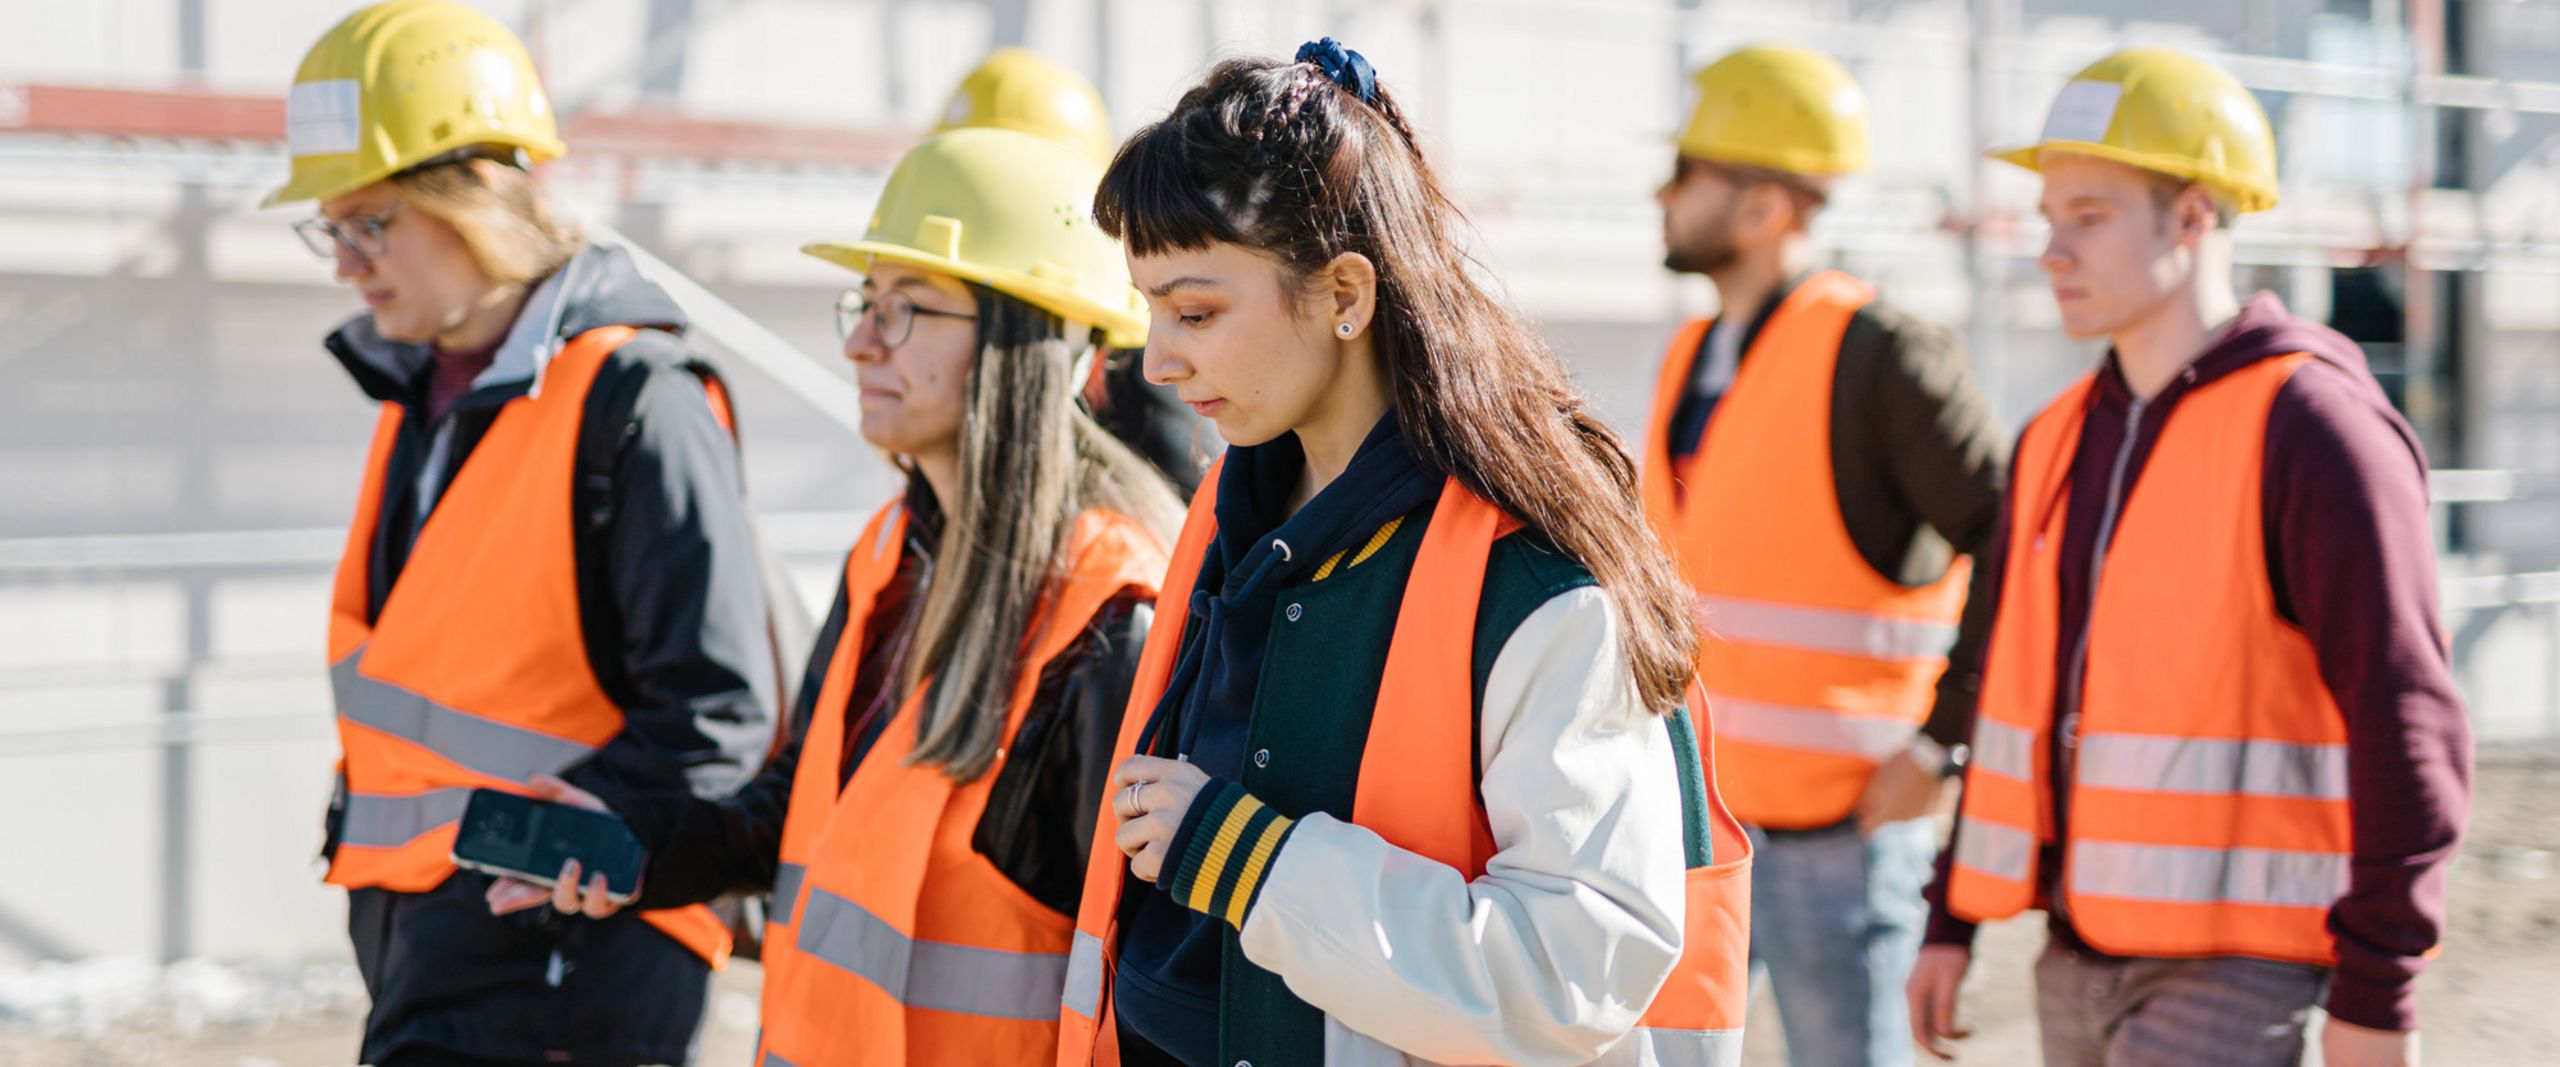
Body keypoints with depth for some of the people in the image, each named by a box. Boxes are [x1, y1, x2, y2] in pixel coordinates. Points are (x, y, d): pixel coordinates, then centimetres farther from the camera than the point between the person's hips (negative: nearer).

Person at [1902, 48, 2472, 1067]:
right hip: (2087, 960, 8)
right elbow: (2019, 699, 19)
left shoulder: (2315, 429, -14)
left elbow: (2407, 727, -17)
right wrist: (1953, 921, 16)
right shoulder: (2066, 442, 11)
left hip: (2243, 967, -8)